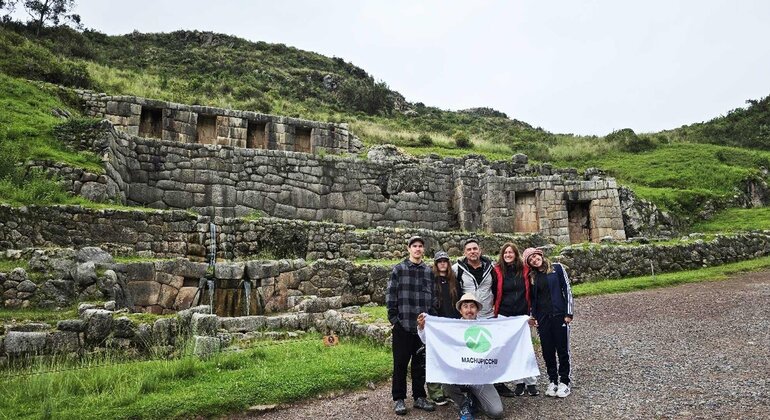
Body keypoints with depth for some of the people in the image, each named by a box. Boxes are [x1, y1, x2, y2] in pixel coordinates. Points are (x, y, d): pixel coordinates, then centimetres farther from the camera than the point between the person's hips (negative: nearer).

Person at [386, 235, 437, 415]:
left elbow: (433, 297, 10)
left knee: (421, 363, 12)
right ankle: (398, 399, 17)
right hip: (403, 325, -3)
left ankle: (419, 397, 25)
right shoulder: (398, 269, -1)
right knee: (400, 363, 5)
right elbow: (390, 295, -3)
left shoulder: (429, 271, 9)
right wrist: (394, 317, -8)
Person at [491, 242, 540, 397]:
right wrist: (496, 311, 2)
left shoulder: (524, 270, 1)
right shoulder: (498, 271, -2)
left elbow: (530, 291, 9)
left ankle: (531, 382, 13)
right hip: (504, 316, 0)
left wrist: (530, 311, 7)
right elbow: (494, 293, 3)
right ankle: (519, 382, 15)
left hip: (522, 314, 1)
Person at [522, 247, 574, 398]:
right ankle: (552, 381, 20)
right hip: (542, 318, 3)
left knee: (562, 349, 4)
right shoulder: (532, 277, 9)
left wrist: (568, 313, -7)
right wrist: (533, 316, 5)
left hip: (559, 315, -3)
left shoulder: (557, 268, -1)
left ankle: (564, 382, 17)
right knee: (547, 351, 6)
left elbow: (567, 289, -2)